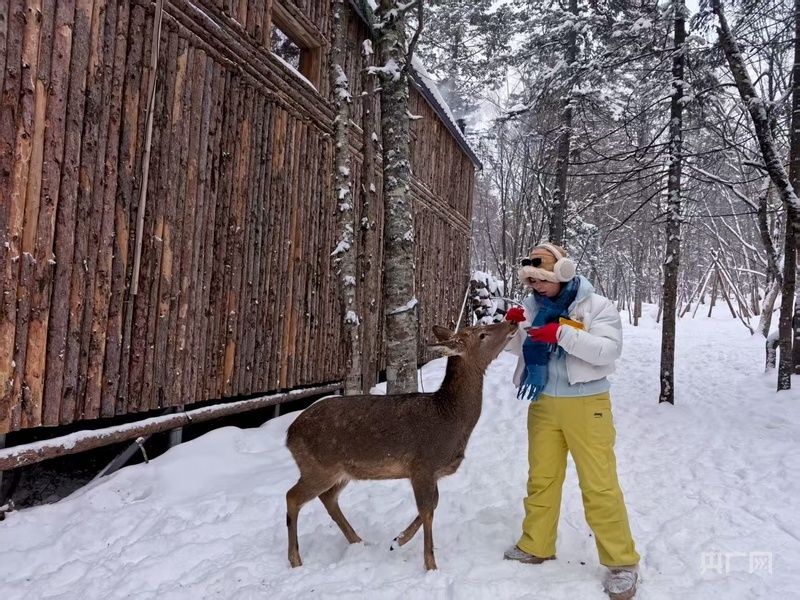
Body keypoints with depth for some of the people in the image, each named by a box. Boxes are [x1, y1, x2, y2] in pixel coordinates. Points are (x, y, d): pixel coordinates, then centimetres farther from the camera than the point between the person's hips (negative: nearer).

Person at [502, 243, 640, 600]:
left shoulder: (597, 306, -7)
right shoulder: (534, 306, 4)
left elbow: (609, 350, -19)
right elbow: (517, 349, 10)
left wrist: (563, 334, -29)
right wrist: (514, 326, -11)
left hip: (585, 404, -4)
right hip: (543, 404, 4)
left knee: (599, 484, 0)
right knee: (541, 477, 13)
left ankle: (622, 561, 15)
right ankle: (535, 546, 28)